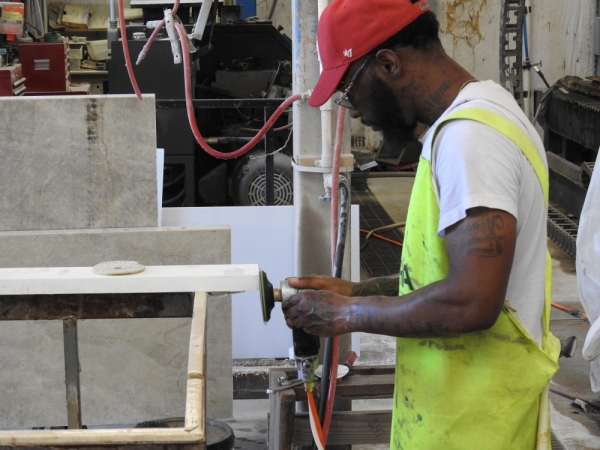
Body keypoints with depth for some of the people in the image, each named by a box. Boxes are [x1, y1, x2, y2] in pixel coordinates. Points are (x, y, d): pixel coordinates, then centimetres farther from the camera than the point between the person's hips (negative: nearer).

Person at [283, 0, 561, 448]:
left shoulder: (468, 135, -21)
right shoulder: (481, 110, 10)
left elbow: (472, 302, -29)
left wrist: (349, 313, -16)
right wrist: (356, 291, 8)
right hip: (458, 403, 9)